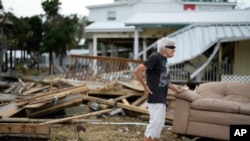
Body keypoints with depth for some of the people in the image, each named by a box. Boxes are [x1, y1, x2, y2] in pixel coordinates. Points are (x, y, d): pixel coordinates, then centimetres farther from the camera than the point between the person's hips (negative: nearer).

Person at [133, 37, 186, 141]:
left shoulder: (164, 60, 14)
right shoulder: (155, 57, -13)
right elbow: (137, 71, -20)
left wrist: (177, 90, 21)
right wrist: (145, 87, -14)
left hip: (161, 97, 9)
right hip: (155, 96, -9)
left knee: (160, 123, 12)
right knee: (156, 121, -11)